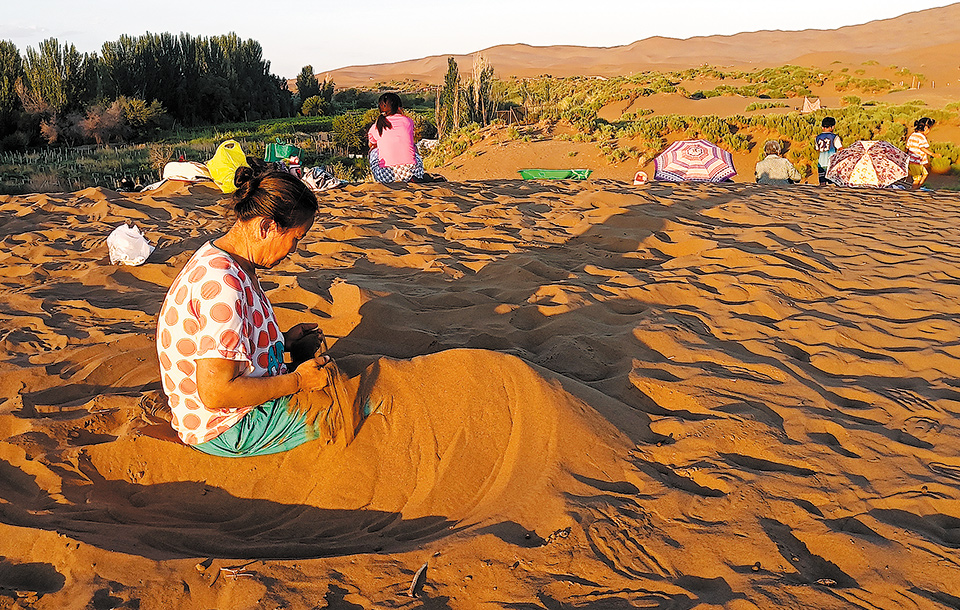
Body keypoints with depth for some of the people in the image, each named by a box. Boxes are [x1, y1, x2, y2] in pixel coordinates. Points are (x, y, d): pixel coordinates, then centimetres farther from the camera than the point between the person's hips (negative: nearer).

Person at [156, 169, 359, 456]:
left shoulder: (216, 258, 2)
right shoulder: (223, 284, -30)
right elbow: (215, 394, -31)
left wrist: (283, 340, 8)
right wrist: (297, 381, -21)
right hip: (226, 431, -10)